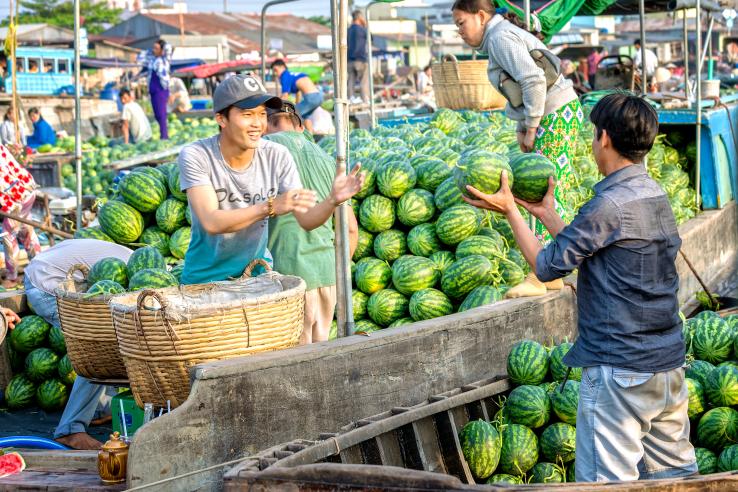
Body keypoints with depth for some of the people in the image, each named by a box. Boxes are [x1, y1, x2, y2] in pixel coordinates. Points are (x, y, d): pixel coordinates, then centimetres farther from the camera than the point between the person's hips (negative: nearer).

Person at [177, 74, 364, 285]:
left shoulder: (277, 156, -7)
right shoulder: (195, 156, -16)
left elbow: (306, 220, -8)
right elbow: (211, 222, -26)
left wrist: (333, 200, -28)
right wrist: (270, 207, -36)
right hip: (206, 279, -2)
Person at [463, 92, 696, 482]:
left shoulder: (609, 205, -18)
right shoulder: (655, 195, 10)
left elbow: (547, 265, -10)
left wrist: (509, 210, 0)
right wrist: (547, 214, 24)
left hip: (618, 369, -9)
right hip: (669, 362, 9)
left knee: (606, 479, -3)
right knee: (676, 471, 13)